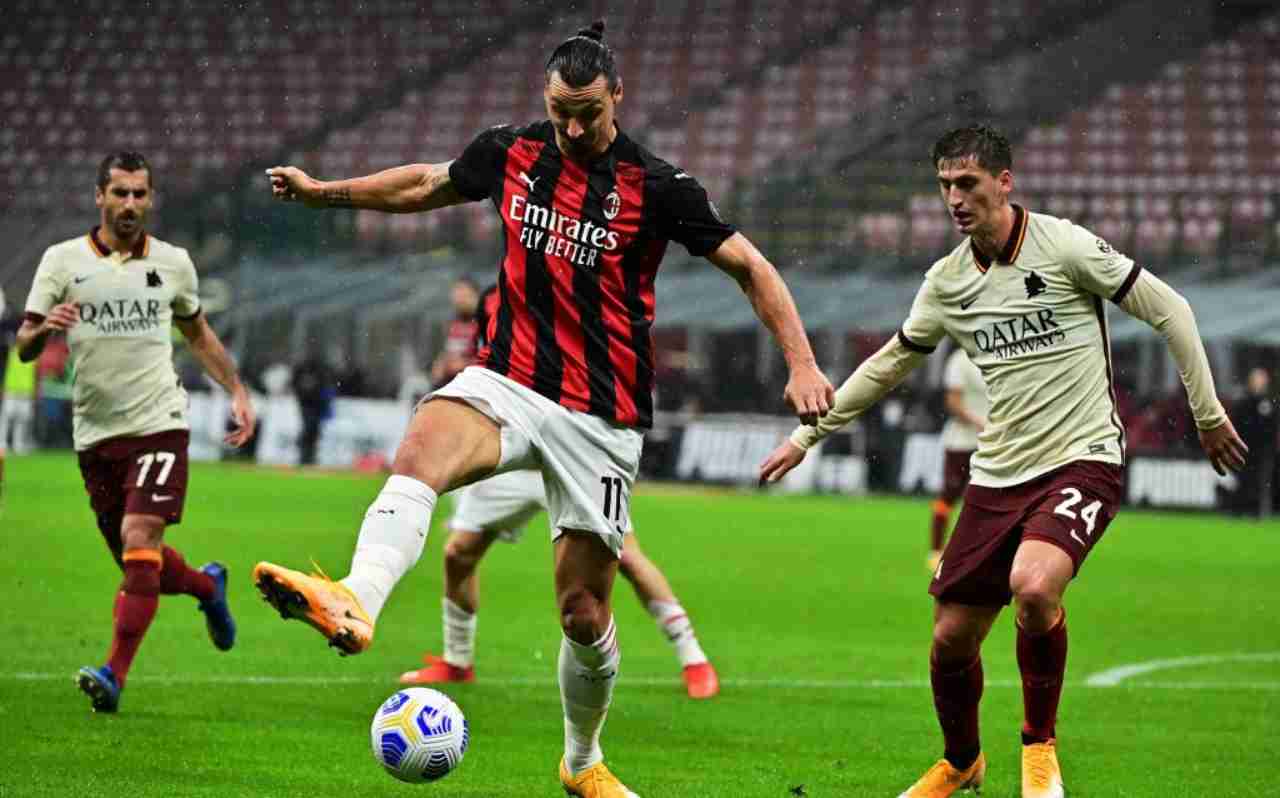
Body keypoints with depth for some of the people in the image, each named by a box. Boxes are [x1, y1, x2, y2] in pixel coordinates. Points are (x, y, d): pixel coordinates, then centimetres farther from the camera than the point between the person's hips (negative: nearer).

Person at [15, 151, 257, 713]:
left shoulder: (173, 263, 6)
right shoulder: (62, 261, 2)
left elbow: (197, 331, 23)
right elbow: (24, 347, 0)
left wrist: (236, 390, 15)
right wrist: (45, 328, -23)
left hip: (158, 424, -1)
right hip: (95, 433, 2)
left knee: (139, 539, -19)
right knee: (137, 562, 8)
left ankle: (114, 675, -20)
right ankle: (207, 586, 41)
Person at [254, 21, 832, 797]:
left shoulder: (657, 186, -7)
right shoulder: (511, 153, 3)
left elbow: (751, 266, -3)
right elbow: (427, 184, 23)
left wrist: (802, 365, -13)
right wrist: (321, 190, 26)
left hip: (601, 415, -2)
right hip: (509, 383, 2)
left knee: (584, 610, 2)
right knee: (421, 449, -33)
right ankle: (356, 603, -58)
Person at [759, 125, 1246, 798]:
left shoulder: (1063, 245, -10)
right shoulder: (947, 281, 6)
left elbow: (1169, 310, -4)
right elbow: (889, 364, 21)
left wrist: (1208, 413, -3)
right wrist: (808, 433, 22)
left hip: (1081, 459, -5)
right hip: (998, 473, 5)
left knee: (1033, 586, -32)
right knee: (951, 637, 4)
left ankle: (1040, 744, -7)